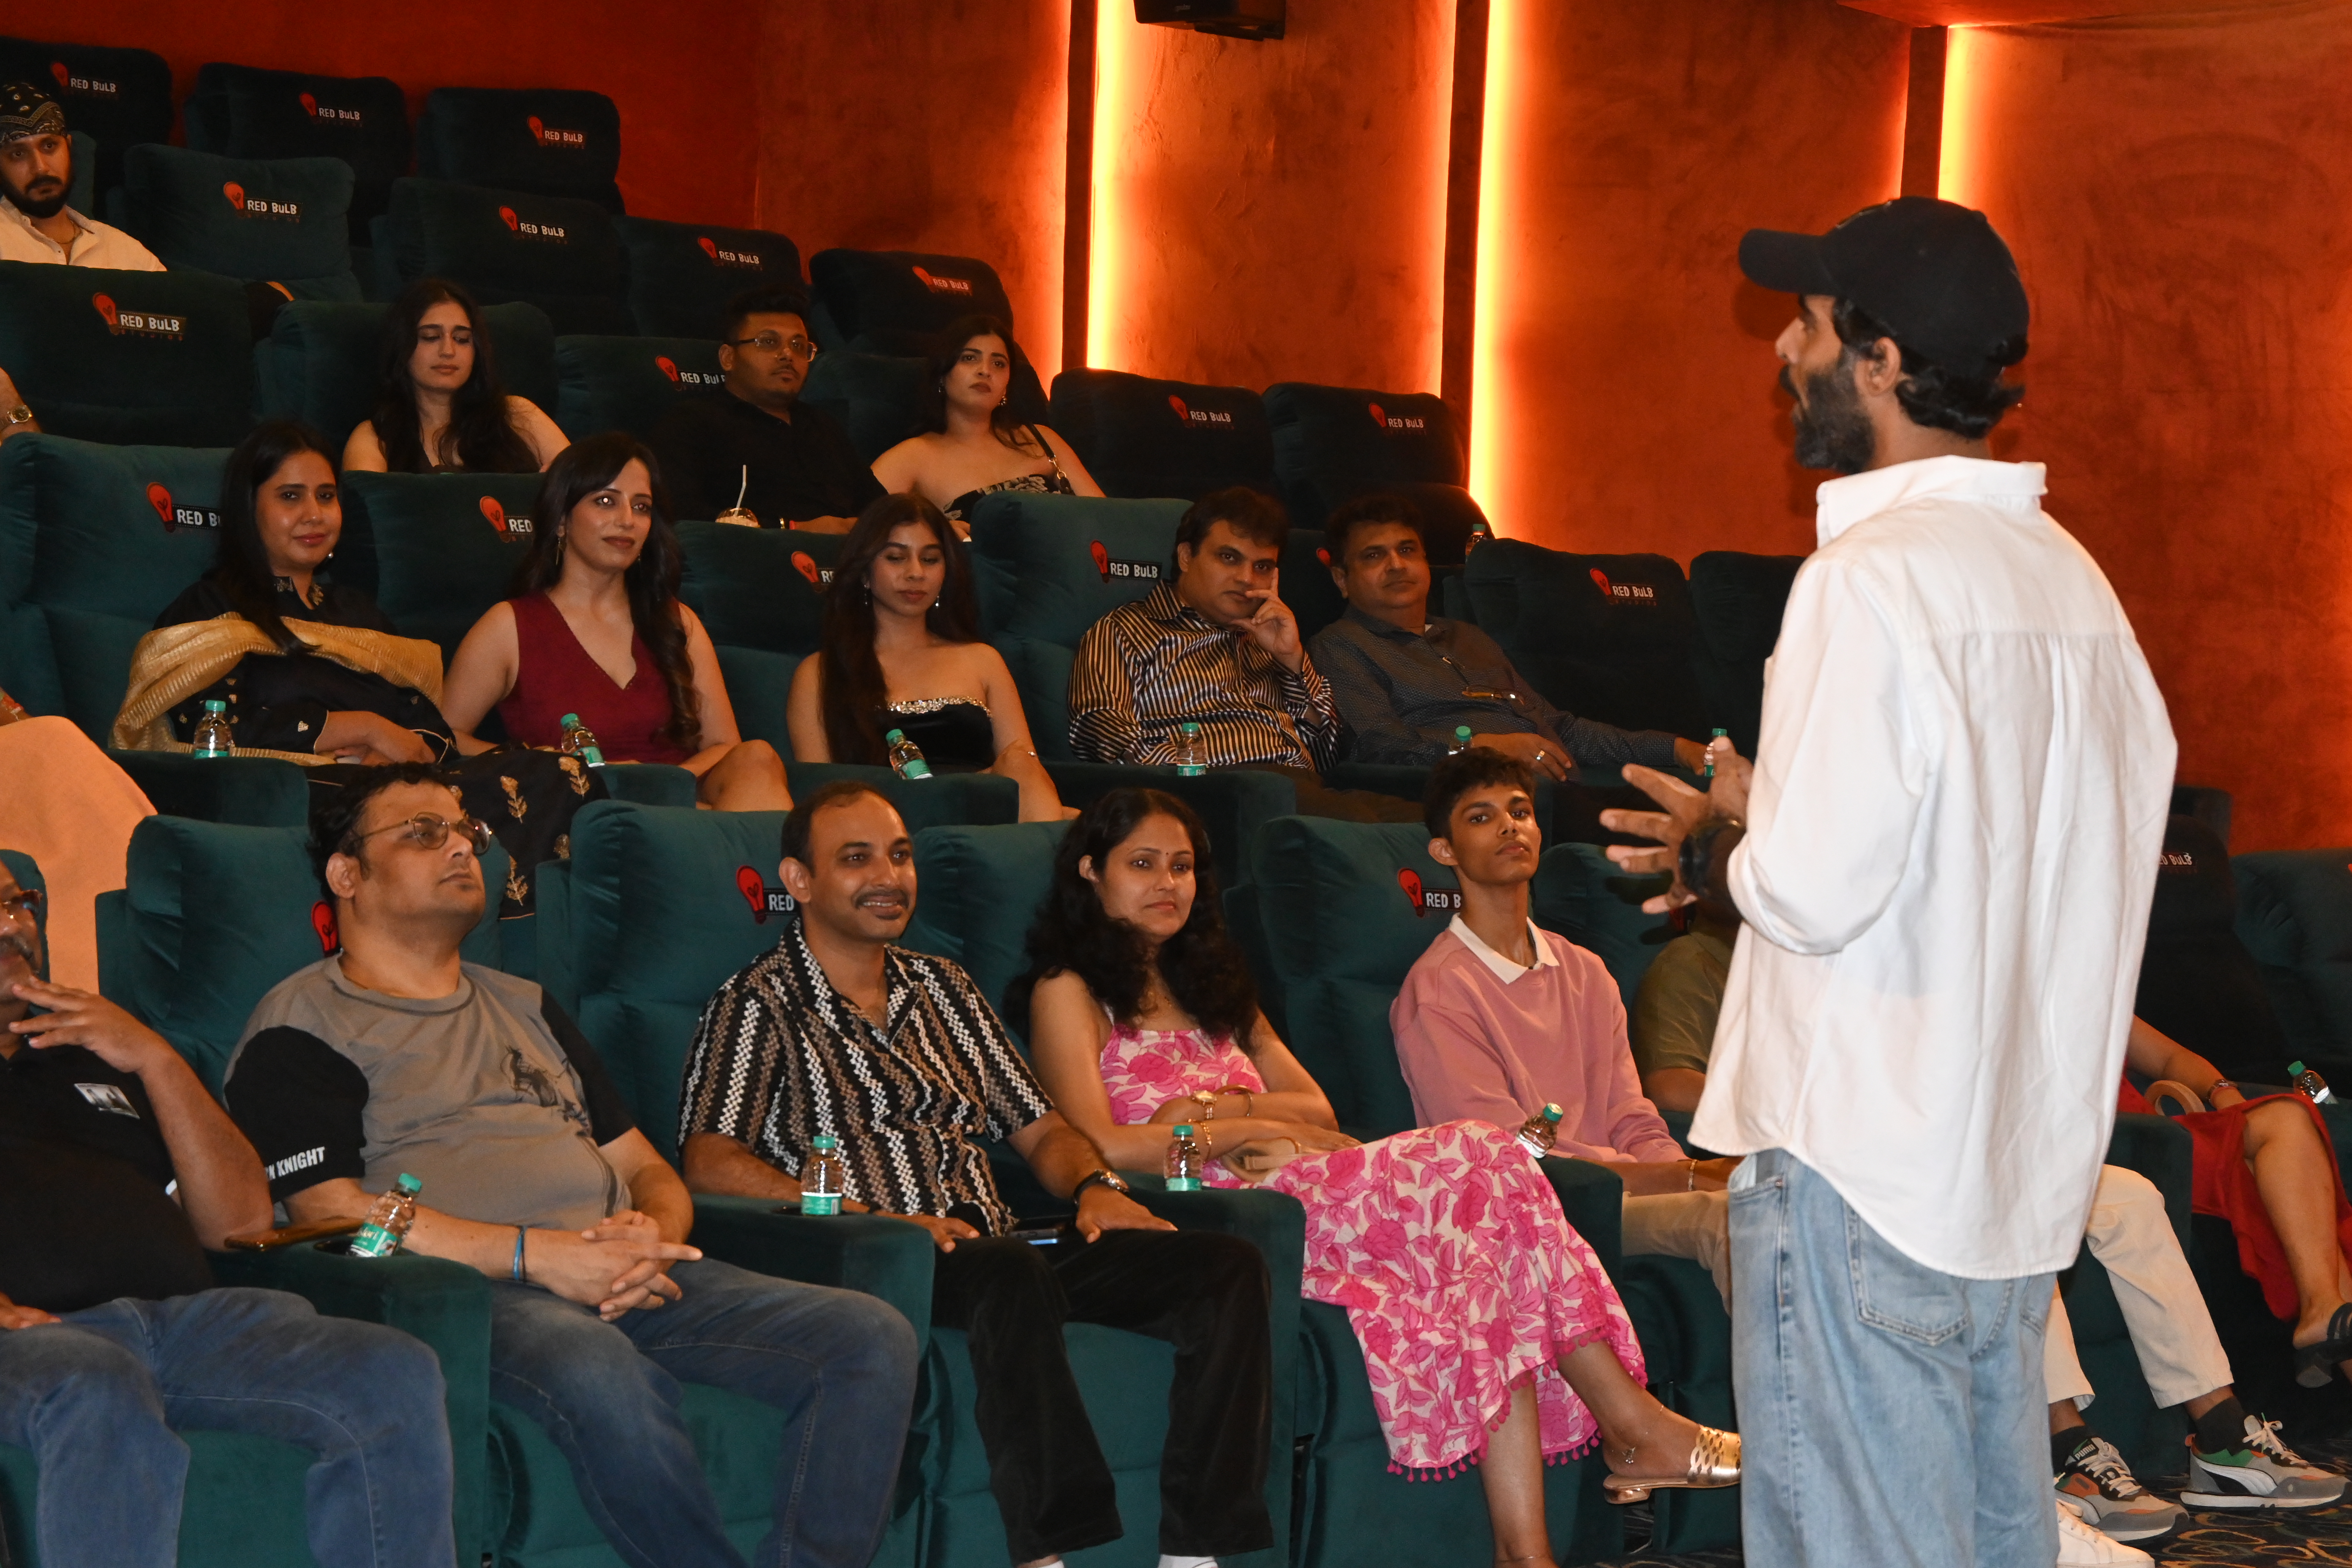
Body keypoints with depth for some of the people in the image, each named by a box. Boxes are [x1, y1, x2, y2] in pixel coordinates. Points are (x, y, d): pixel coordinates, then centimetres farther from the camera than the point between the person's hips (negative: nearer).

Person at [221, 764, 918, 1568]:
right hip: (469, 1292, -7)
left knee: (872, 1337, -16)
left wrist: (654, 1236, -1)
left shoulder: (526, 1007, 30)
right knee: (601, 1375, -41)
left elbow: (646, 1168, 26)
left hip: (631, 1282, 7)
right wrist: (537, 1255, -15)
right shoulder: (301, 1027, 8)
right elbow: (334, 1213, -7)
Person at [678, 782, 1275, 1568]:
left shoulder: (941, 987, 26)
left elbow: (1038, 1128, 25)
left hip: (1000, 1258, 6)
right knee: (1009, 1271, -40)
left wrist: (1095, 1185, 2)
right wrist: (866, 1217, -20)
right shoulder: (761, 1002, 6)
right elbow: (709, 1162, -8)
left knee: (1228, 1267, -15)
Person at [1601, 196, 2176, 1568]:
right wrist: (1762, 833, 17)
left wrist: (1719, 840, -1)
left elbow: (1814, 890, -21)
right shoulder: (2071, 578, 11)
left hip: (1863, 1164, -8)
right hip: (2022, 1164, 9)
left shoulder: (1875, 577, -16)